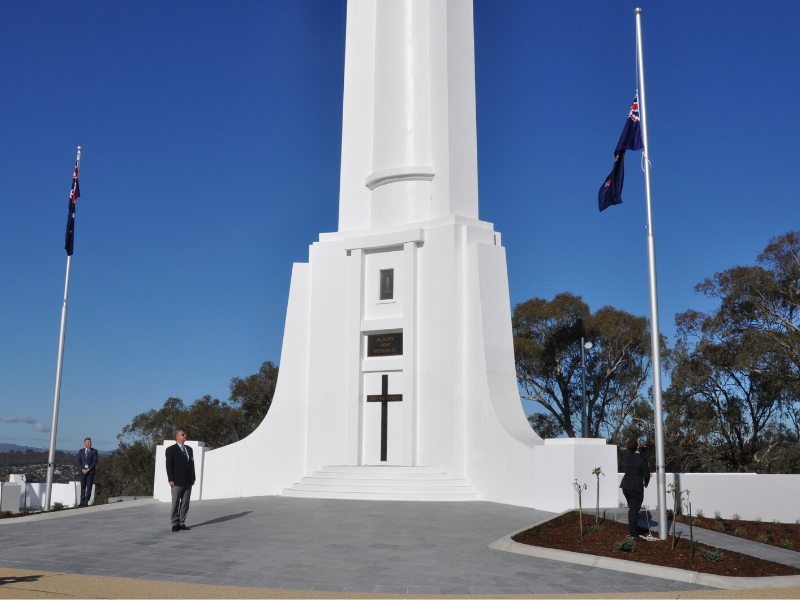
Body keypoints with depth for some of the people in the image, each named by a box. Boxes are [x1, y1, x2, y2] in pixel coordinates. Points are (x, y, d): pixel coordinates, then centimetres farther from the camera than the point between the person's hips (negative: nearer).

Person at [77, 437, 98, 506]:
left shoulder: (94, 451, 3)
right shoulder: (81, 451, 12)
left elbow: (95, 462, -4)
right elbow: (79, 462, 8)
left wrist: (88, 469, -11)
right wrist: (82, 469, -8)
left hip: (90, 471, -2)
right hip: (83, 471, 2)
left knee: (89, 487, -6)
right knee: (82, 487, 3)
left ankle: (86, 501, -4)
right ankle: (82, 501, 6)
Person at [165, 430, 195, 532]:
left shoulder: (189, 449, 16)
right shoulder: (171, 450, -1)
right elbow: (168, 466, -6)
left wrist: (193, 478, 11)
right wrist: (171, 480, -13)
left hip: (188, 482, 5)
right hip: (177, 482, -5)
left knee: (185, 504, 6)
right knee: (176, 504, 1)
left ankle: (182, 523, 13)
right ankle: (175, 524, 8)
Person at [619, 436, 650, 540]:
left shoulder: (627, 456, 2)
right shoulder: (642, 459, -18)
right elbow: (646, 475, -12)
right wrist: (645, 483, 8)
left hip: (626, 486, 6)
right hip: (636, 488, -6)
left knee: (632, 509, 19)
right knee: (634, 511, 2)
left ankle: (631, 531, 25)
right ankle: (634, 534, 7)